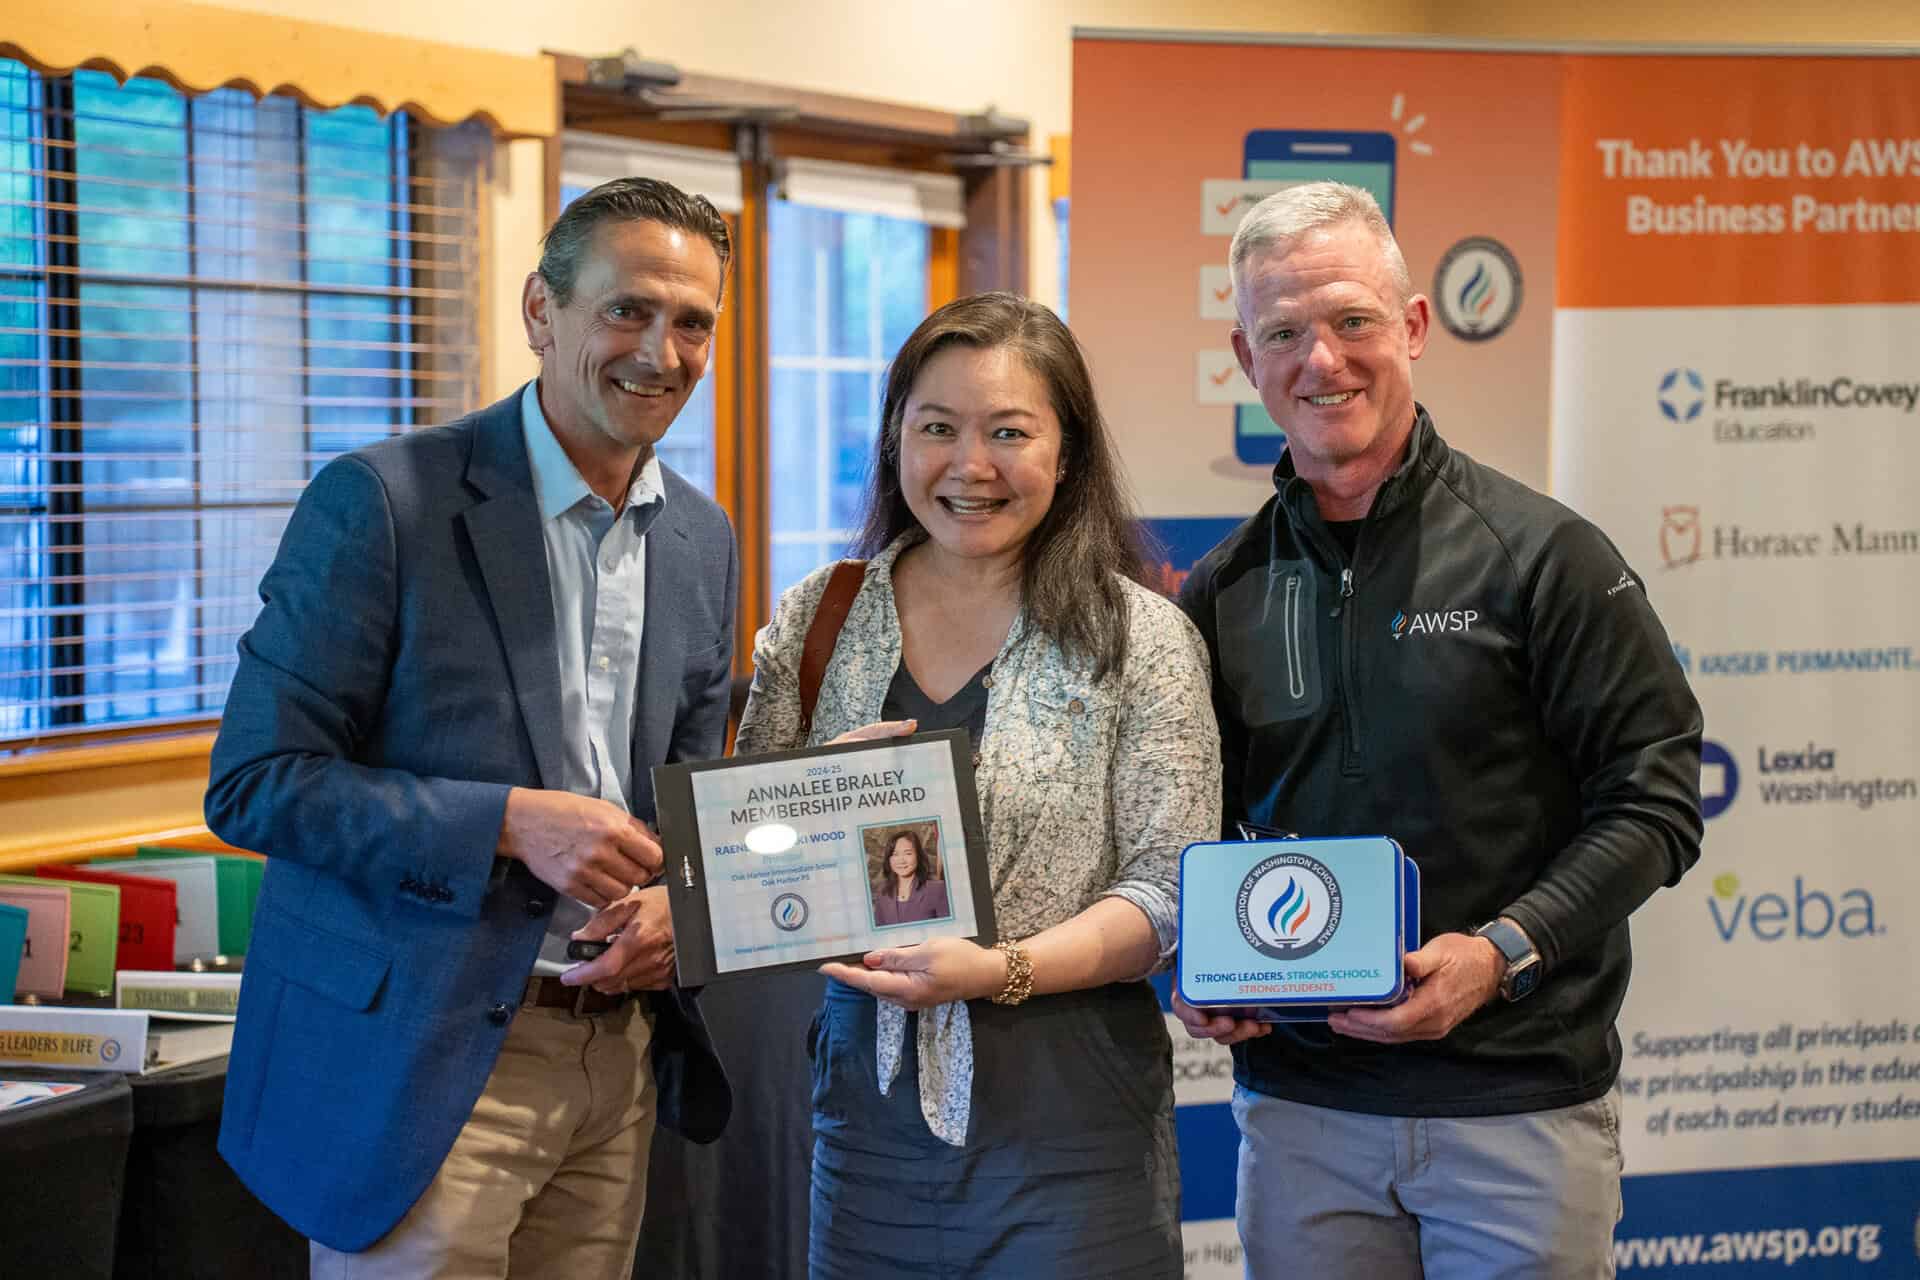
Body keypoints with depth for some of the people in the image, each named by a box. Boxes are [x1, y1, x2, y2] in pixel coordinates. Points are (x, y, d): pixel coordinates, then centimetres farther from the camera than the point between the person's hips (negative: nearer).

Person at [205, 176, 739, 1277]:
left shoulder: (702, 538, 9)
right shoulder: (383, 502, -12)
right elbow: (254, 782, -13)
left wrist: (673, 900, -4)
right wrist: (511, 822, -22)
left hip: (619, 1051, 6)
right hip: (421, 1060, -6)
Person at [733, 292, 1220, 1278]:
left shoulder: (1141, 638, -3)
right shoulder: (820, 620, 7)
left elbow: (1169, 891, -7)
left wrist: (1002, 969, -21)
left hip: (1066, 1119, -3)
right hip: (870, 1087, 3)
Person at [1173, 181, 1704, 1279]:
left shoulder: (1537, 553, -4)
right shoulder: (1224, 594, 8)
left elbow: (1654, 798, -6)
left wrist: (1501, 952, -18)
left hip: (1519, 1104, -3)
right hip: (1300, 1111, 3)